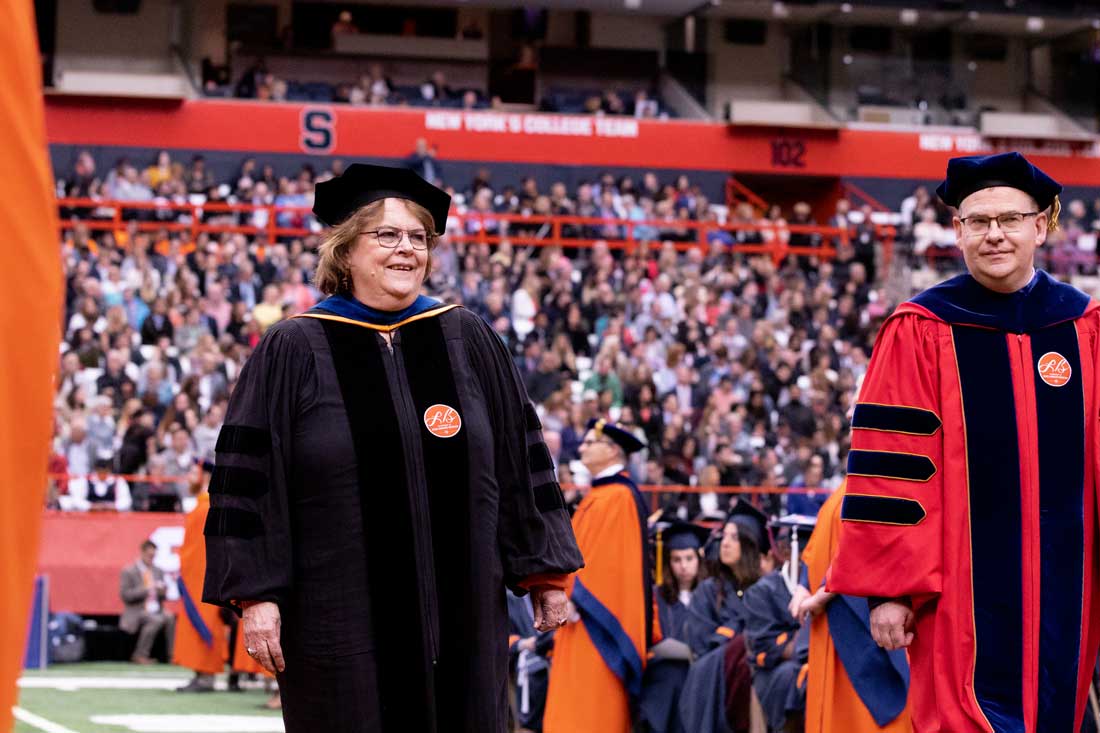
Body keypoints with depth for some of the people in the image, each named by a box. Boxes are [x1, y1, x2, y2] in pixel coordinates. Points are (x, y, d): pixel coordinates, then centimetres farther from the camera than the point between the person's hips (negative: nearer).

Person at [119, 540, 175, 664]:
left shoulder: (158, 571, 16)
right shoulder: (128, 571, -1)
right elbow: (124, 595, -10)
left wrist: (163, 592, -5)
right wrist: (145, 589, -19)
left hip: (156, 610, 5)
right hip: (136, 611, -5)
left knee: (170, 618, -27)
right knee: (156, 620, -34)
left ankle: (173, 654, -23)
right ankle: (140, 655, -24)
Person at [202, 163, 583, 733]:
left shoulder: (468, 341, 8)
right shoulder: (293, 350, 0)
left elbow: (519, 456, 11)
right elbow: (250, 475, -3)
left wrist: (545, 569, 8)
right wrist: (257, 592, -9)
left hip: (459, 615, 3)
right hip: (342, 617, -3)